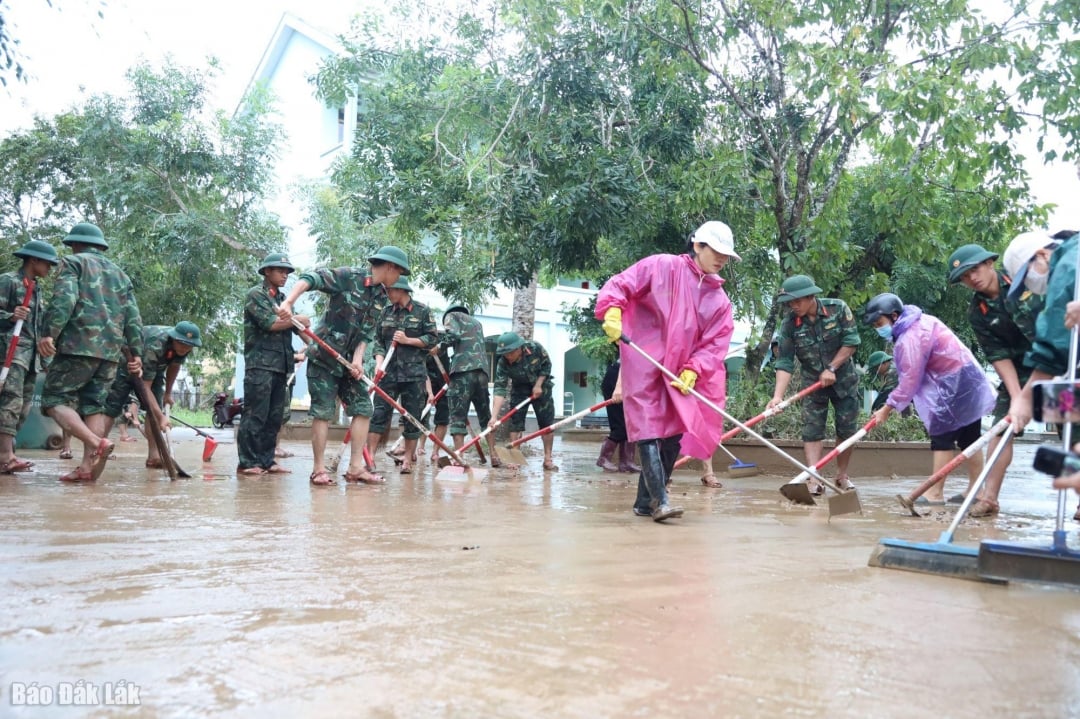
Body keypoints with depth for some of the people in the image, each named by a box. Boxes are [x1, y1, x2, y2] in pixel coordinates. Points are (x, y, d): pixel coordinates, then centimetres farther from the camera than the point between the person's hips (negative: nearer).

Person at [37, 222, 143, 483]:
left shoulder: (73, 262, 8)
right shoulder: (120, 274, 25)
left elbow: (64, 299, -12)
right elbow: (132, 317, 16)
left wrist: (48, 332, -18)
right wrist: (136, 352, 14)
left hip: (78, 346, -6)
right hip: (111, 351, 6)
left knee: (55, 400, 0)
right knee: (94, 406, 7)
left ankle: (97, 443, -21)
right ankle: (87, 467, -3)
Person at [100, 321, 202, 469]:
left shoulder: (184, 347, -21)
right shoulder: (155, 346, -42)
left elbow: (174, 366, 3)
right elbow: (145, 387, -42)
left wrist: (168, 393, 7)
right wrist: (161, 417, -47)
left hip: (154, 369, 6)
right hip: (126, 366, -6)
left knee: (156, 409, -7)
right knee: (111, 409, -15)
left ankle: (153, 456, -7)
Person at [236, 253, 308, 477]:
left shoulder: (283, 298, 20)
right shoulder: (255, 294, -1)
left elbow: (302, 324, 11)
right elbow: (270, 324, -12)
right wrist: (298, 320, 1)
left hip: (281, 365, 7)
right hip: (260, 364, -7)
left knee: (274, 417, 8)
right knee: (255, 415, -7)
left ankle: (266, 460, 13)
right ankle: (247, 463, -3)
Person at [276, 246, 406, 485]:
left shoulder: (381, 297, 7)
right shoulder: (348, 276, -13)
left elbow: (367, 332, 4)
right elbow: (310, 279, -22)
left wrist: (358, 359, -10)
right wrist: (289, 301, -37)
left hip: (349, 361, 7)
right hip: (324, 356, -7)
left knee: (363, 408, 2)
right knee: (323, 411, -5)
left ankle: (355, 468, 7)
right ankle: (319, 469, 5)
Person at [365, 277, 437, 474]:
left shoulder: (422, 310, 0)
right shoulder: (386, 311, 10)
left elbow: (432, 339, -2)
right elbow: (378, 340, 8)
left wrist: (407, 340, -11)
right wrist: (379, 363, -7)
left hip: (414, 373, -2)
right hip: (389, 371, 2)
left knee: (412, 418, 3)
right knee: (379, 413, -3)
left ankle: (408, 460, 11)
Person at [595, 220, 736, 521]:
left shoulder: (720, 298, 7)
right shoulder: (661, 267, -6)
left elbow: (716, 342, 1)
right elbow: (619, 285, -9)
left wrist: (693, 370, -14)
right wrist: (612, 313, -27)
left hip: (680, 373, 6)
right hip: (643, 363, -6)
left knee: (674, 433, 6)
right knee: (649, 427, -11)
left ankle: (645, 501, 17)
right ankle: (659, 500, -13)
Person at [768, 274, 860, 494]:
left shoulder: (838, 308, -16)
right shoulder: (789, 323, -16)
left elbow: (851, 342, -13)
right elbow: (785, 362, -20)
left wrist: (831, 368, -19)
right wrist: (778, 396, -31)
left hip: (844, 379, 0)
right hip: (813, 383, 0)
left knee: (847, 430, 6)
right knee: (812, 430, -9)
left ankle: (842, 475, 23)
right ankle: (815, 480, -12)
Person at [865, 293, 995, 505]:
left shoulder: (911, 338, -21)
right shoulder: (919, 322, 10)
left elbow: (910, 382, -19)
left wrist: (887, 408, -11)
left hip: (954, 386, -10)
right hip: (969, 381, 10)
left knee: (942, 438, -7)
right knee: (969, 438, 13)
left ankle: (935, 493, -5)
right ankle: (975, 490, 19)